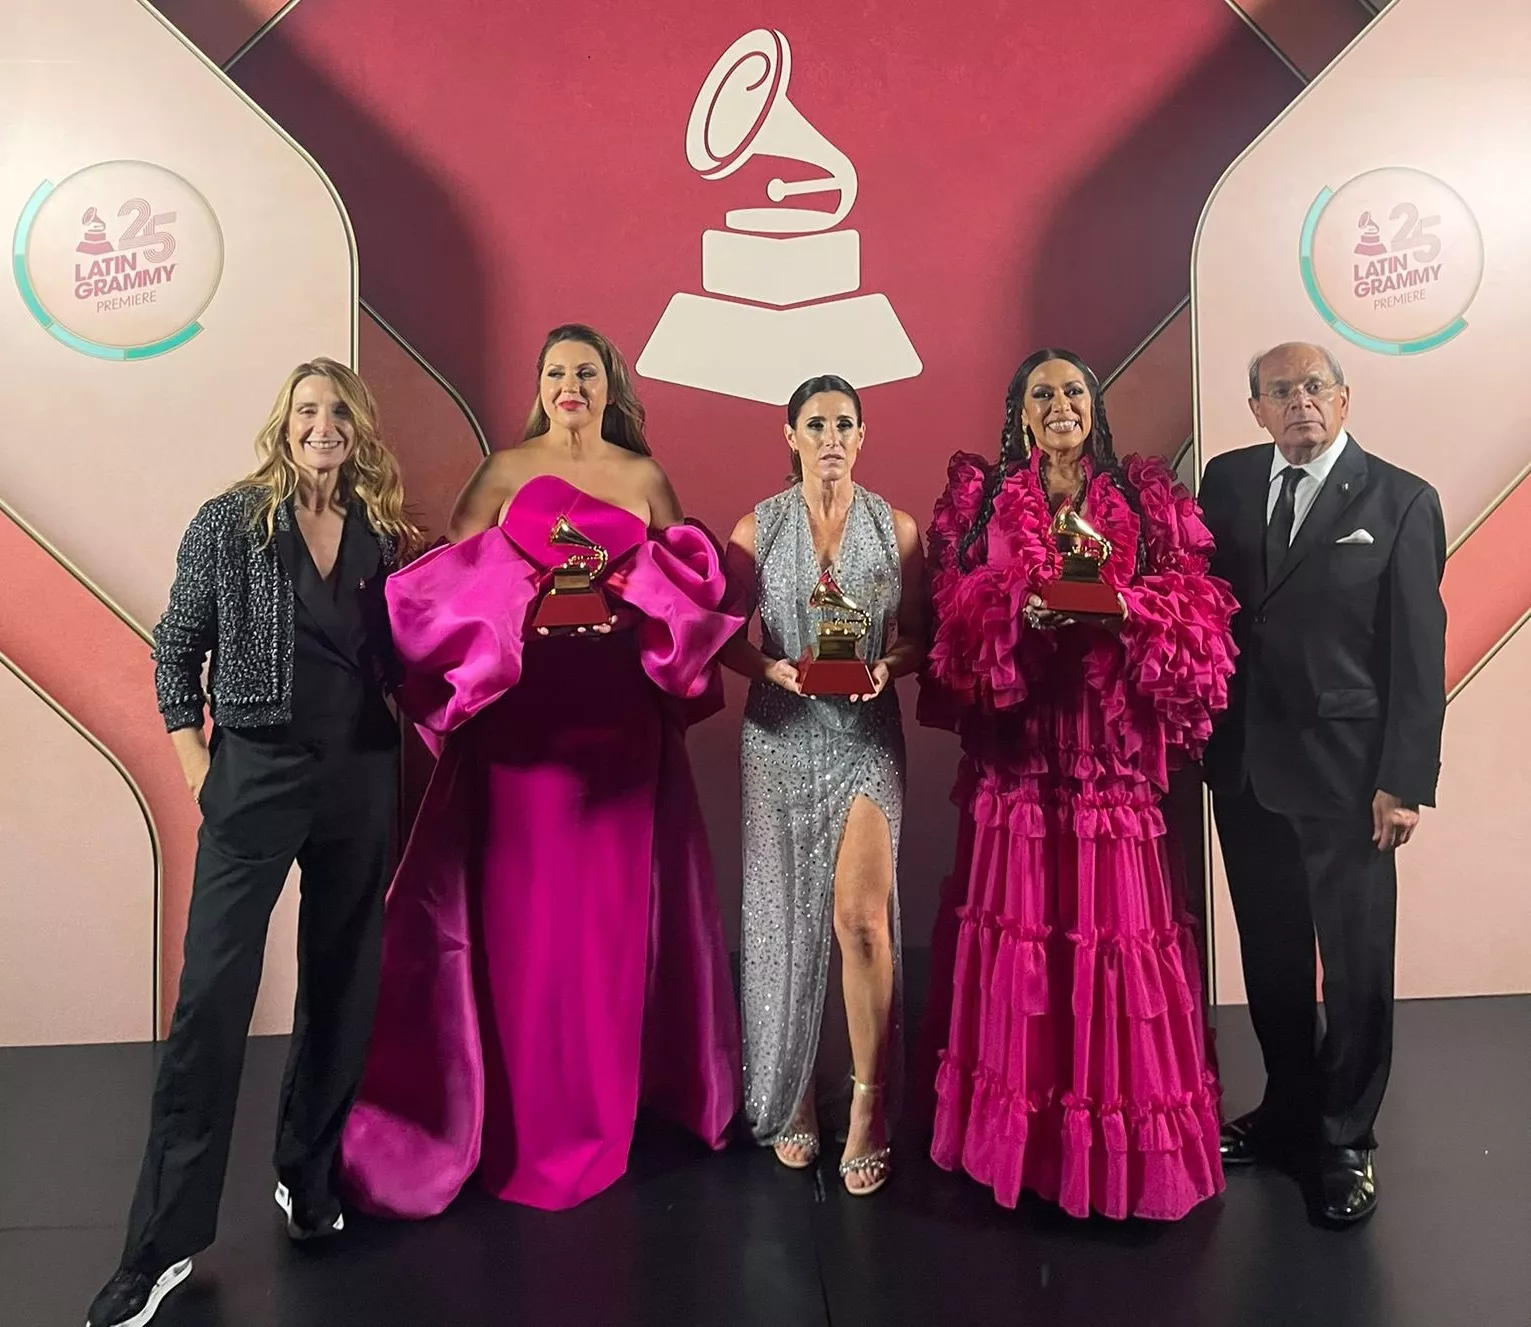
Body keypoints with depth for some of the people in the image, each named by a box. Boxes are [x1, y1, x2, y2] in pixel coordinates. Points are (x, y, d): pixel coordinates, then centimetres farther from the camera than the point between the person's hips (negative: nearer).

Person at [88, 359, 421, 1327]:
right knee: (214, 993, -5)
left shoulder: (382, 535, 7)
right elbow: (177, 649, 2)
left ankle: (312, 1176, 31)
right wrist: (196, 766, -4)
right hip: (258, 772, -3)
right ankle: (166, 1240, 8)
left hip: (363, 779, 3)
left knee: (343, 985, 11)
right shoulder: (230, 522, 0)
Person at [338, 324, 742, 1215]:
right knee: (523, 906, 0)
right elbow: (445, 573, -1)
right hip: (523, 710, -1)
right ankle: (525, 1115, 15)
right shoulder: (508, 470, 6)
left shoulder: (644, 476, 12)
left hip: (618, 712, 2)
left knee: (611, 903, 7)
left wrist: (632, 597, -10)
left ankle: (602, 1103, 24)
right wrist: (521, 603, -17)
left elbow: (696, 580, 8)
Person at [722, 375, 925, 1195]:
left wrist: (885, 667, -13)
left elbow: (919, 635, 7)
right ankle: (789, 1097, 23)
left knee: (860, 916, -10)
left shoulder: (896, 528, 5)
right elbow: (726, 636, 4)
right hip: (781, 736, 1)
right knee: (786, 913, 7)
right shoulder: (757, 528, 4)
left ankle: (869, 1107, 5)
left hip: (867, 736, 0)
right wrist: (778, 670, -14)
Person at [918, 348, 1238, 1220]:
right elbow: (952, 610, 2)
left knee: (1118, 923, 1)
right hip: (1016, 746, 0)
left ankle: (1125, 1134, 18)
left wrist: (1129, 609, -13)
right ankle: (1018, 1130, 16)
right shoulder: (979, 496, 10)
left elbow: (1197, 607, 5)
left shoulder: (1148, 497, 11)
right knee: (1017, 920, 2)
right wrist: (1017, 610, -15)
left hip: (1114, 748, 1)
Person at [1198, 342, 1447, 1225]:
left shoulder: (1401, 500, -4)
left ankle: (1346, 1140, 26)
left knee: (1357, 966, 7)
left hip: (1346, 773, -3)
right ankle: (1288, 1111, 35)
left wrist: (1406, 781, -10)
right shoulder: (1227, 481, 5)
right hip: (1244, 766, 3)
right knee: (1271, 956, 16)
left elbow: (1420, 651, -6)